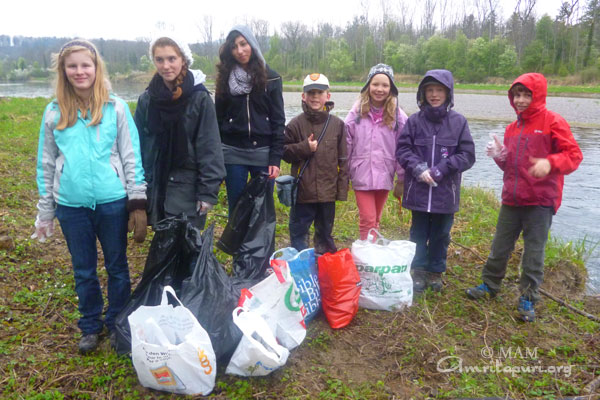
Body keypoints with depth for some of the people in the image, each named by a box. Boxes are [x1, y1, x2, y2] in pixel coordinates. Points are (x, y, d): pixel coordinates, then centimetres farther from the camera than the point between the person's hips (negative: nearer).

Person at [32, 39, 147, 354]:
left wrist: (138, 204, -6)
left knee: (117, 266, 12)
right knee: (83, 270, 14)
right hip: (71, 206, 2)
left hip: (112, 202, -2)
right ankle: (90, 326, 33)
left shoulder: (115, 108, -2)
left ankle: (117, 323, 31)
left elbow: (132, 157, -2)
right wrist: (45, 212, 10)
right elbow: (46, 164, 9)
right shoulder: (54, 113, 3)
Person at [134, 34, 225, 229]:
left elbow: (210, 148, -9)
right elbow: (138, 144, 7)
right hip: (155, 184, 4)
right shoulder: (146, 99, 3)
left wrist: (208, 191, -12)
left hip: (187, 185, -4)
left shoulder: (200, 98, -9)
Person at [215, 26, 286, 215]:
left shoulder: (271, 78, 1)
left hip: (262, 152, -1)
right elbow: (218, 118, 8)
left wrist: (275, 159, -7)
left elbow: (278, 121, 0)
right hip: (233, 153, 1)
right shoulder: (225, 78, 6)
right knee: (236, 210, 7)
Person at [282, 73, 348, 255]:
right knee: (299, 231, 7)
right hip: (303, 191, -1)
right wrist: (304, 148, -15)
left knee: (325, 232, 16)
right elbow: (285, 152, 2)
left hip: (328, 191, 2)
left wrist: (342, 189, 1)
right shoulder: (296, 124, -2)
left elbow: (343, 159, 3)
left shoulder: (337, 124, 2)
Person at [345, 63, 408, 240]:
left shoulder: (398, 116, -1)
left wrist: (402, 178, 0)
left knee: (376, 220, 15)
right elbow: (347, 145, 0)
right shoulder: (357, 113, -2)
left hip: (384, 176, 2)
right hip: (361, 174, -1)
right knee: (367, 220, -4)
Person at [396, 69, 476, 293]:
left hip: (446, 191, 0)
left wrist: (441, 170, -14)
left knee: (441, 235, 13)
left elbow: (467, 155, -3)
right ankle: (418, 272, 24)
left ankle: (436, 272, 30)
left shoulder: (458, 122, -3)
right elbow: (402, 149, 0)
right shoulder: (415, 120, -2)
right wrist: (418, 168, -15)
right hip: (418, 190, 0)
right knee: (418, 234, 11)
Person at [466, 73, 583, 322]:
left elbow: (573, 155, -11)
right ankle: (489, 285, 29)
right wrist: (500, 156, -3)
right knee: (500, 247, 13)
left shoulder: (553, 122, -6)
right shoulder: (512, 128, 12)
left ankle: (528, 299, 16)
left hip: (541, 201, -5)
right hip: (512, 199, 6)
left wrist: (550, 163, -30)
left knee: (534, 252, 3)